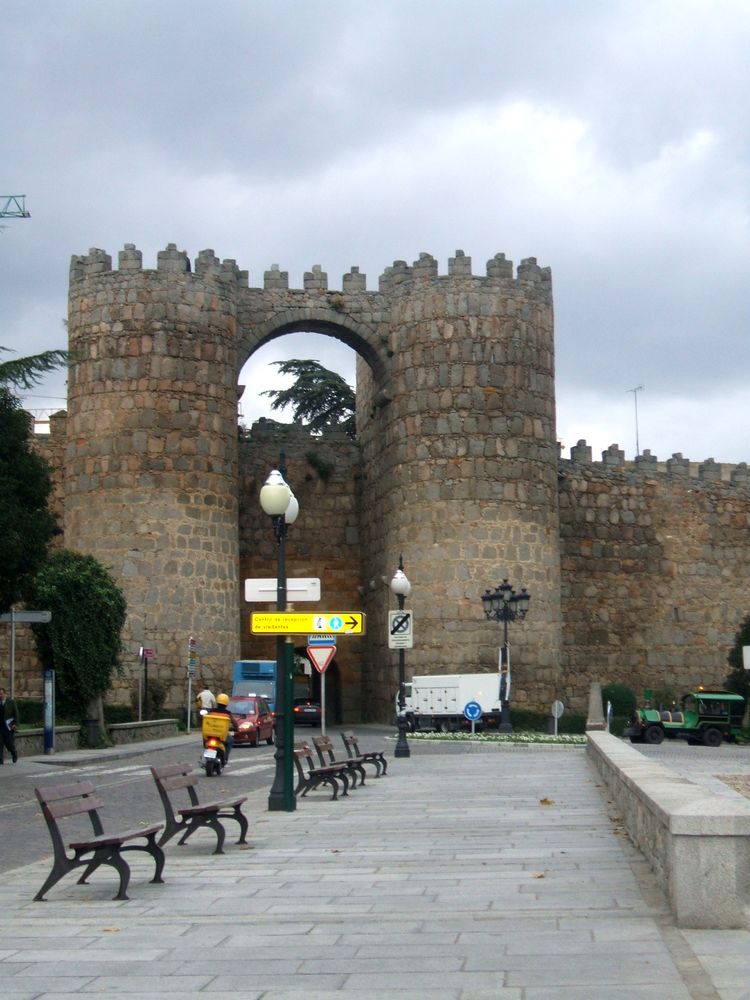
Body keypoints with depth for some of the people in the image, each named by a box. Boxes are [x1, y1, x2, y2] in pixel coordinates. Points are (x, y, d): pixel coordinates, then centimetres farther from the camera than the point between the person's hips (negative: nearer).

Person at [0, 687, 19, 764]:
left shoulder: (11, 702, 1)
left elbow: (16, 714, 2)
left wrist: (15, 724, -9)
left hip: (8, 726, -2)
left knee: (9, 743, -2)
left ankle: (14, 753, 27)